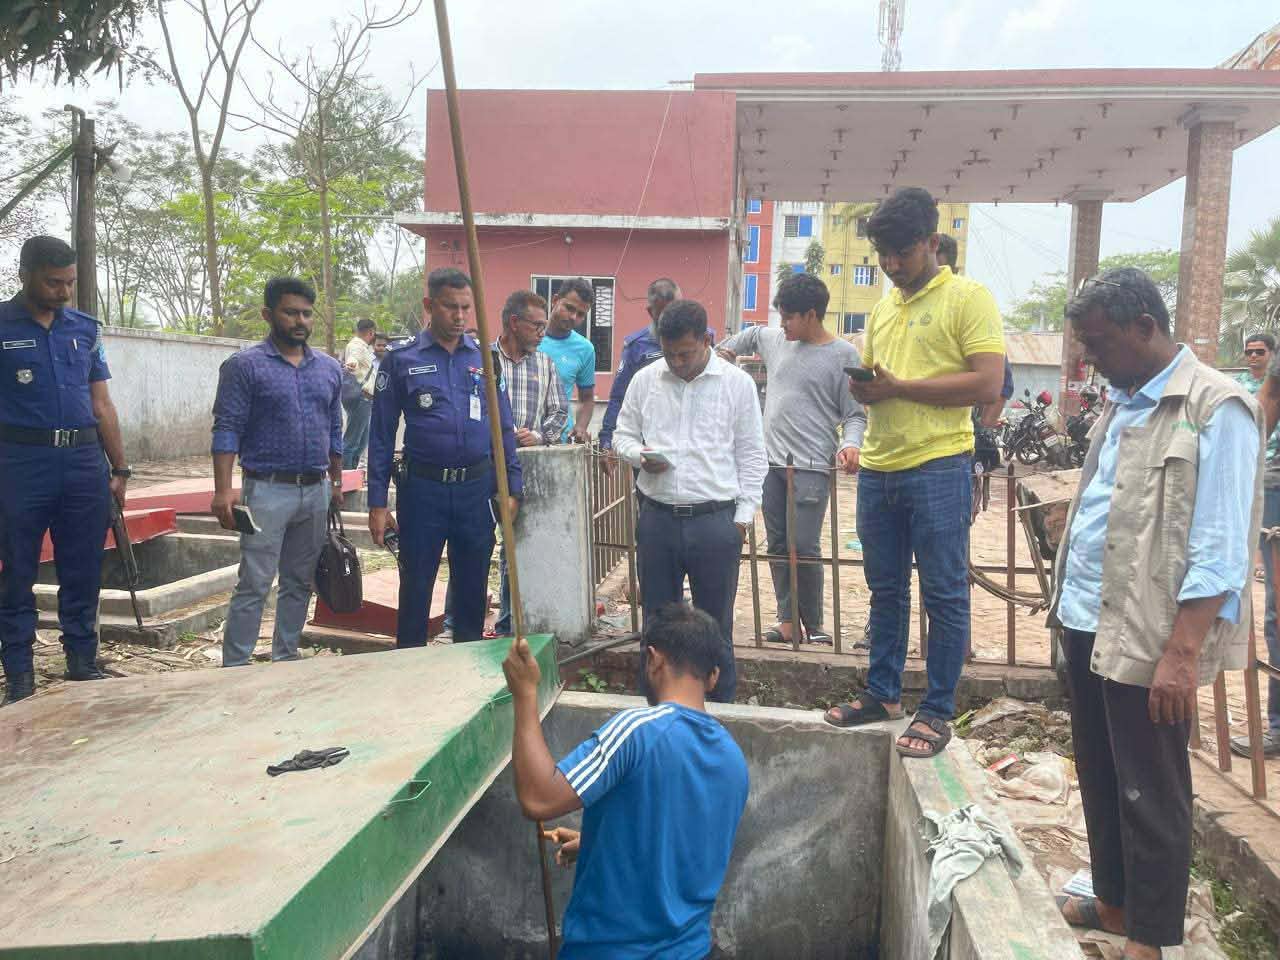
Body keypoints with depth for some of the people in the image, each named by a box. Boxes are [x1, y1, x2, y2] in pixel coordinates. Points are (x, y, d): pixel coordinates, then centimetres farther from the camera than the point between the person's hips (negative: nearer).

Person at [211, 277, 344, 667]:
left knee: (299, 584, 12)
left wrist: (336, 483, 16)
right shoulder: (243, 366, -5)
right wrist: (224, 490, -17)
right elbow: (227, 430, -9)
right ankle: (234, 668, 4)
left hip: (316, 492, 5)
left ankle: (286, 659, 23)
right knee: (254, 585, -4)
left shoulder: (330, 368, 11)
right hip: (267, 491, -5)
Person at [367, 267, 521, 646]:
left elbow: (504, 428, 9)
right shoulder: (400, 360, -1)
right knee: (415, 590, 8)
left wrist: (513, 489, 3)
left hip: (476, 487, 3)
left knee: (472, 589, 13)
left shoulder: (485, 358, 6)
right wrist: (378, 504, -5)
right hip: (422, 488, -2)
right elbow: (382, 435, -1)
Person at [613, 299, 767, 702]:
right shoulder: (645, 379, 5)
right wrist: (640, 455, -9)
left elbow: (751, 456, 3)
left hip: (715, 520, -2)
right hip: (657, 517, 2)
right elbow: (623, 435, 14)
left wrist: (743, 515, -1)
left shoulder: (737, 383, -1)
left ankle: (719, 709, 23)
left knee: (715, 623, 8)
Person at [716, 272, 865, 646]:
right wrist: (724, 350, 30)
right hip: (771, 461, 6)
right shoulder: (775, 340, 12)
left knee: (804, 548, -9)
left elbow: (855, 415, -5)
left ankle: (813, 624, 7)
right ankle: (787, 621, 16)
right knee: (777, 545, 8)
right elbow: (751, 334, 37)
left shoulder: (844, 355, -4)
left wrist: (850, 444, -22)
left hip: (811, 466, -6)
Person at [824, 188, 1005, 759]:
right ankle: (882, 693, 29)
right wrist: (859, 385, -1)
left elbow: (987, 385, -14)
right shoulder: (884, 307, 17)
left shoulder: (968, 297, -4)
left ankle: (938, 712, 14)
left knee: (944, 595, 3)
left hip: (938, 468, -7)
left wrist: (898, 386, -14)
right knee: (885, 591, 15)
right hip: (877, 469, 7)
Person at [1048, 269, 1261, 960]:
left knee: (1149, 795, 6)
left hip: (1147, 638, -8)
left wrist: (1182, 654, -23)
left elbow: (1218, 553, -18)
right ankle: (1114, 899, 37)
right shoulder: (1121, 404, 12)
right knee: (1098, 776, 19)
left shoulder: (1215, 410, -14)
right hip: (1087, 623, 8)